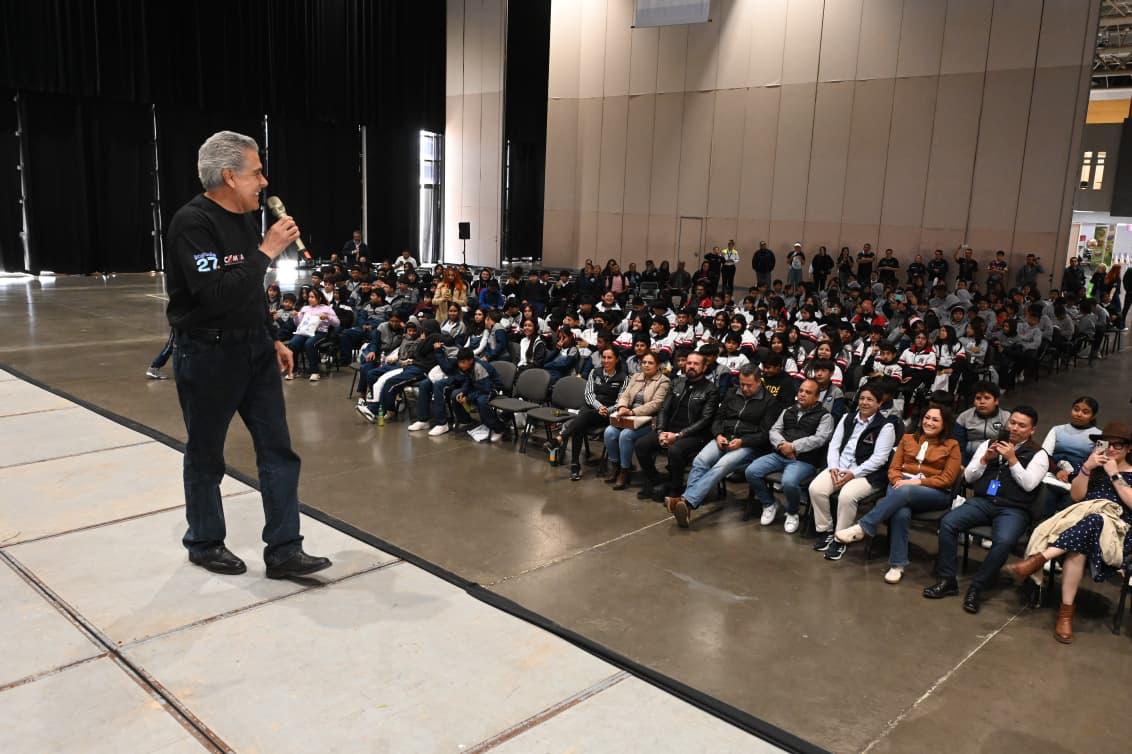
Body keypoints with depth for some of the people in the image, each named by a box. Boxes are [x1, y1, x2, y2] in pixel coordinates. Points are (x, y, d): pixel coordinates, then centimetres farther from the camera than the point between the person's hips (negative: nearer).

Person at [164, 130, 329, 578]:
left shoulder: (244, 218, 8)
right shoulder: (192, 223, -18)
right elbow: (219, 295, -29)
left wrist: (273, 340, 16)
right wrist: (267, 251, -24)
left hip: (254, 350, 8)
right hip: (207, 356, -7)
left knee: (277, 450, 3)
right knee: (205, 456, 10)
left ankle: (283, 550, 10)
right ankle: (204, 543, 30)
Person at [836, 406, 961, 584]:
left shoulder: (952, 445, 10)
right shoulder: (908, 438, 21)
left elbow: (947, 479, 0)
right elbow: (894, 468, 13)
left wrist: (918, 481, -14)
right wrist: (898, 481, -10)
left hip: (935, 494, -2)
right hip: (902, 486, 3)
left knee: (904, 492, -39)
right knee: (901, 513, -36)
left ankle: (862, 528, -40)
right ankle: (898, 564, -31)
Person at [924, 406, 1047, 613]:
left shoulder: (1038, 454, 8)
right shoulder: (989, 443, 16)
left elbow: (1028, 484, -7)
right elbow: (968, 477, 12)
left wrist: (1012, 460, -10)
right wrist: (985, 459, -3)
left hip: (1013, 510, -3)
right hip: (981, 501, 3)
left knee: (1004, 541, -35)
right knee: (947, 523, -24)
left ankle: (976, 588, -19)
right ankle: (947, 580, -14)